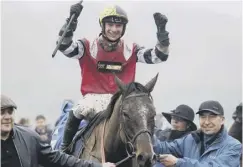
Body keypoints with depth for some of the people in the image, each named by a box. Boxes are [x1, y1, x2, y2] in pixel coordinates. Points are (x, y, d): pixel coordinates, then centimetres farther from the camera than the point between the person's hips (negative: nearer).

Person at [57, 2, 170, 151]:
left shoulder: (131, 50, 7)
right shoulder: (88, 47, 1)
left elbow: (159, 56, 0)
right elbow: (65, 47, -15)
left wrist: (162, 32, -16)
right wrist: (72, 21, -28)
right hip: (93, 98, -2)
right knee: (78, 113, -30)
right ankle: (64, 149, -8)